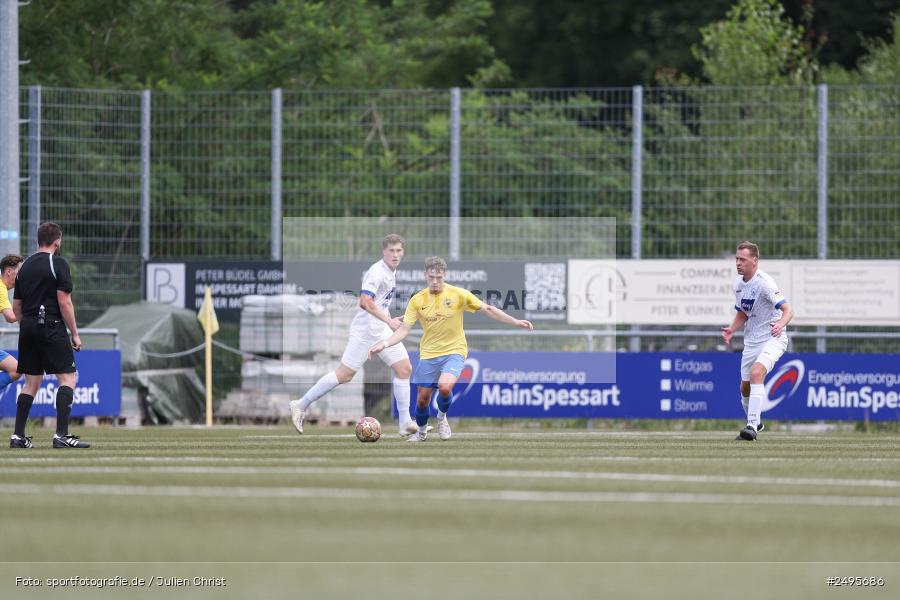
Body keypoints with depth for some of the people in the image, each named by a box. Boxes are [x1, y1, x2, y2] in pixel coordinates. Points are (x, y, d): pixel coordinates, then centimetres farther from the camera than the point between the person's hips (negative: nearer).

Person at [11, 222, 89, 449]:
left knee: (31, 382, 12)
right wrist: (75, 334, -6)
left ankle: (18, 435, 6)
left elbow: (16, 307, 15)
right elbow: (64, 302, -12)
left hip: (28, 328, 7)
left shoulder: (25, 266, 14)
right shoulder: (57, 264, -6)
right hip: (51, 326, -7)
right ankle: (61, 434, -14)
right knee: (67, 378, -4)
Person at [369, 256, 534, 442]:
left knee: (444, 386, -28)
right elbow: (404, 329, -5)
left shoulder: (458, 294, -9)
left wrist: (515, 322, -8)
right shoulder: (417, 300, -4)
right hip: (428, 354, 3)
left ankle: (442, 417, 5)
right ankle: (421, 431, 34)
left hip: (454, 351, -2)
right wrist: (384, 344, -21)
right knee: (422, 397, 5)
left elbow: (488, 309, -4)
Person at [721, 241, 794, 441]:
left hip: (773, 338, -8)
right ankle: (754, 423, 37)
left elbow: (788, 310, -24)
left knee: (756, 372, -30)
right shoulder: (738, 284, 5)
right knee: (745, 387, 12)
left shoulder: (764, 283, -19)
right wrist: (732, 330, -1)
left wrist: (780, 324, -45)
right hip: (751, 340, 8)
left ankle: (752, 426, -34)